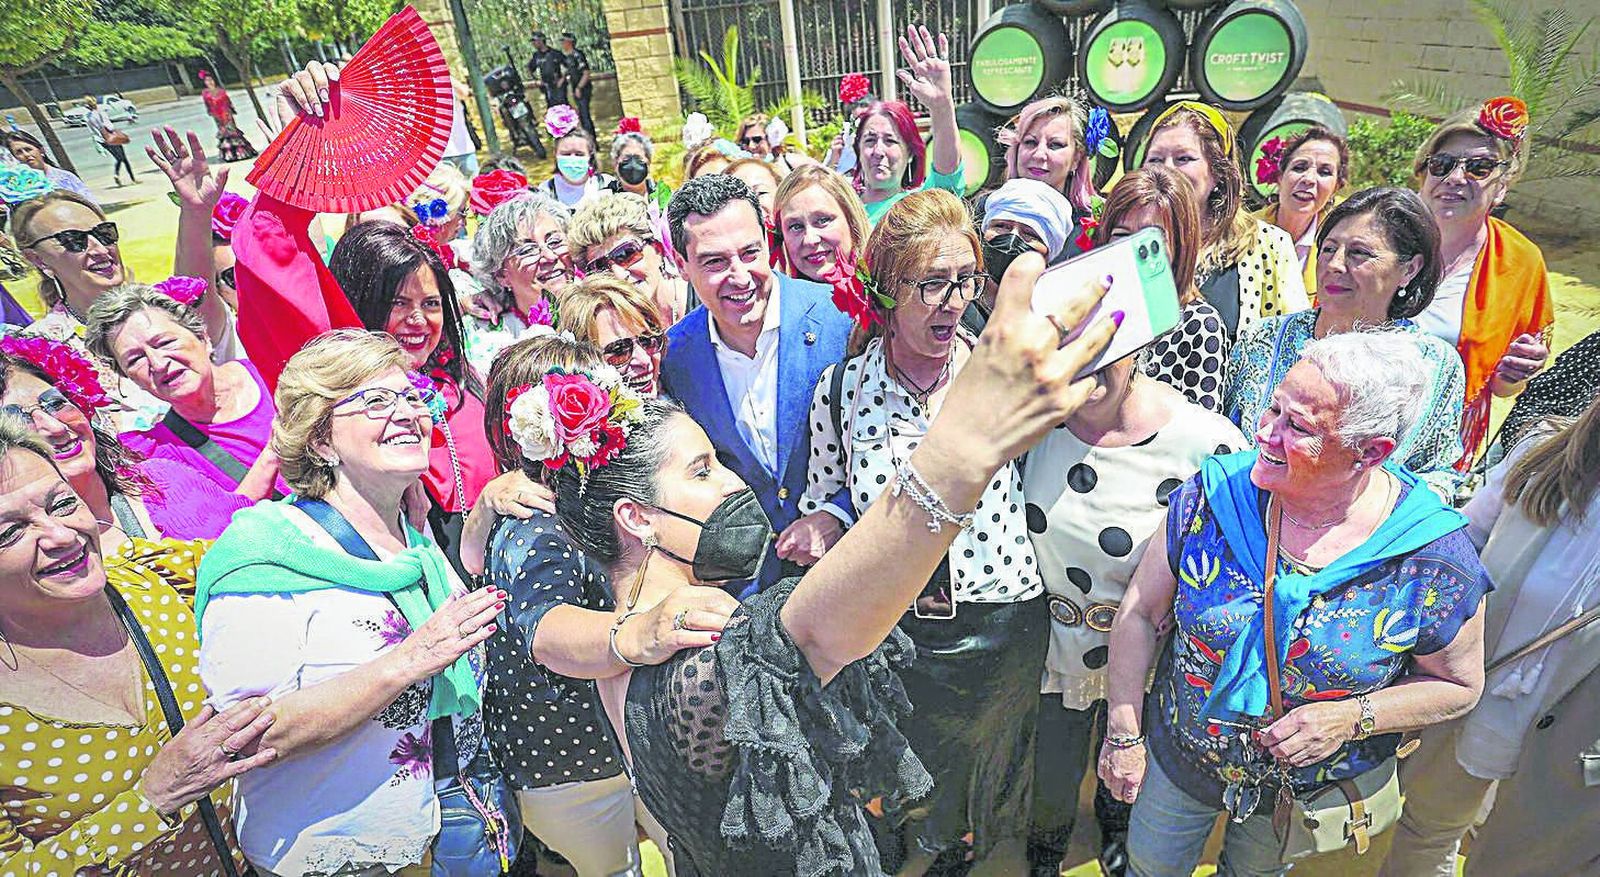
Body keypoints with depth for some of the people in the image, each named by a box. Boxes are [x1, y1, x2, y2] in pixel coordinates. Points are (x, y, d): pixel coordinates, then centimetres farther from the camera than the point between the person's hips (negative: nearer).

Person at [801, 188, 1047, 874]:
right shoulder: (842, 388, -10)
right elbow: (828, 495, 4)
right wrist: (820, 525, -16)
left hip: (1003, 622, 0)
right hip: (895, 626, 0)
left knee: (999, 764, 26)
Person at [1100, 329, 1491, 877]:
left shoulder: (1436, 560, -23)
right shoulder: (1215, 493, -22)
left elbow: (1459, 685, -6)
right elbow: (1139, 613, -12)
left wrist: (1352, 717, -24)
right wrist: (1124, 733, -10)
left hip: (1312, 789, 0)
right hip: (1178, 755, 1)